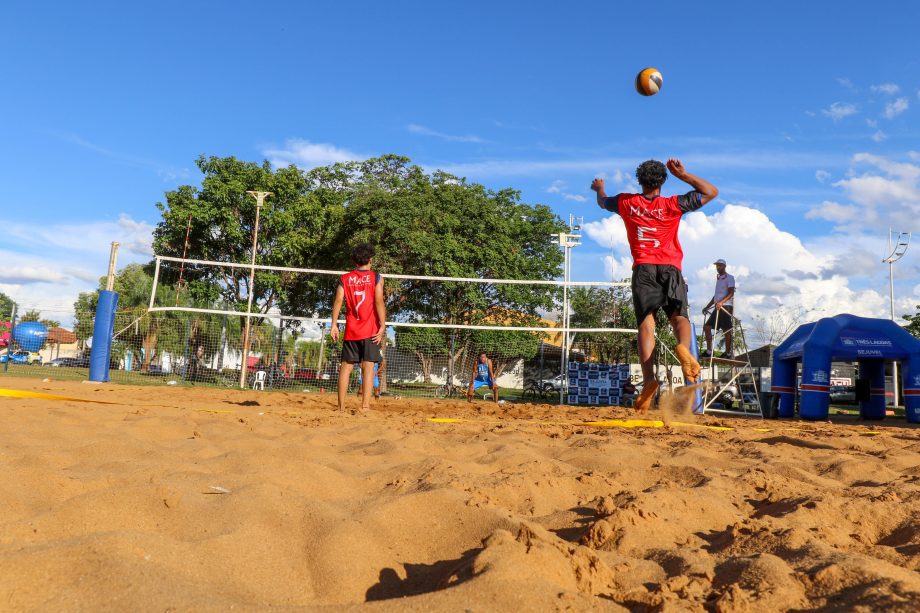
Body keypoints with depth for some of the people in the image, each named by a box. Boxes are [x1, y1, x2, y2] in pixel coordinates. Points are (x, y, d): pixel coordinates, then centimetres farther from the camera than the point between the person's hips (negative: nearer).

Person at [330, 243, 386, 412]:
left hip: (351, 330, 3)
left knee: (346, 366, 8)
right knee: (368, 366, -4)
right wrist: (383, 325, -10)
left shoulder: (344, 278, 9)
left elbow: (338, 301, 1)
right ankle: (365, 405, -12)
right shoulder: (375, 277, 1)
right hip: (370, 330, -3)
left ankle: (341, 406, 7)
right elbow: (379, 301, -8)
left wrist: (334, 325, 1)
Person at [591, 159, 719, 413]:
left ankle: (648, 378, -25)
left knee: (646, 322, -7)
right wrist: (683, 175, 12)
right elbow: (711, 191, 13)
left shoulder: (626, 202, 13)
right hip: (670, 268, 0)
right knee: (680, 316, -4)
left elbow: (603, 202, 35)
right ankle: (683, 347, -39)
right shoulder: (672, 204, 7)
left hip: (643, 269, 0)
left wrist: (599, 188, 57)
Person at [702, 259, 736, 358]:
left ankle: (728, 353, -3)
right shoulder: (718, 279, 23)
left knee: (726, 330, -7)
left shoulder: (729, 278, -1)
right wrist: (707, 307, 22)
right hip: (718, 307, 8)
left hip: (726, 306, -8)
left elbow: (731, 293, -13)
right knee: (707, 326, 2)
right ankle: (709, 351, 3)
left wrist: (721, 302, -27)